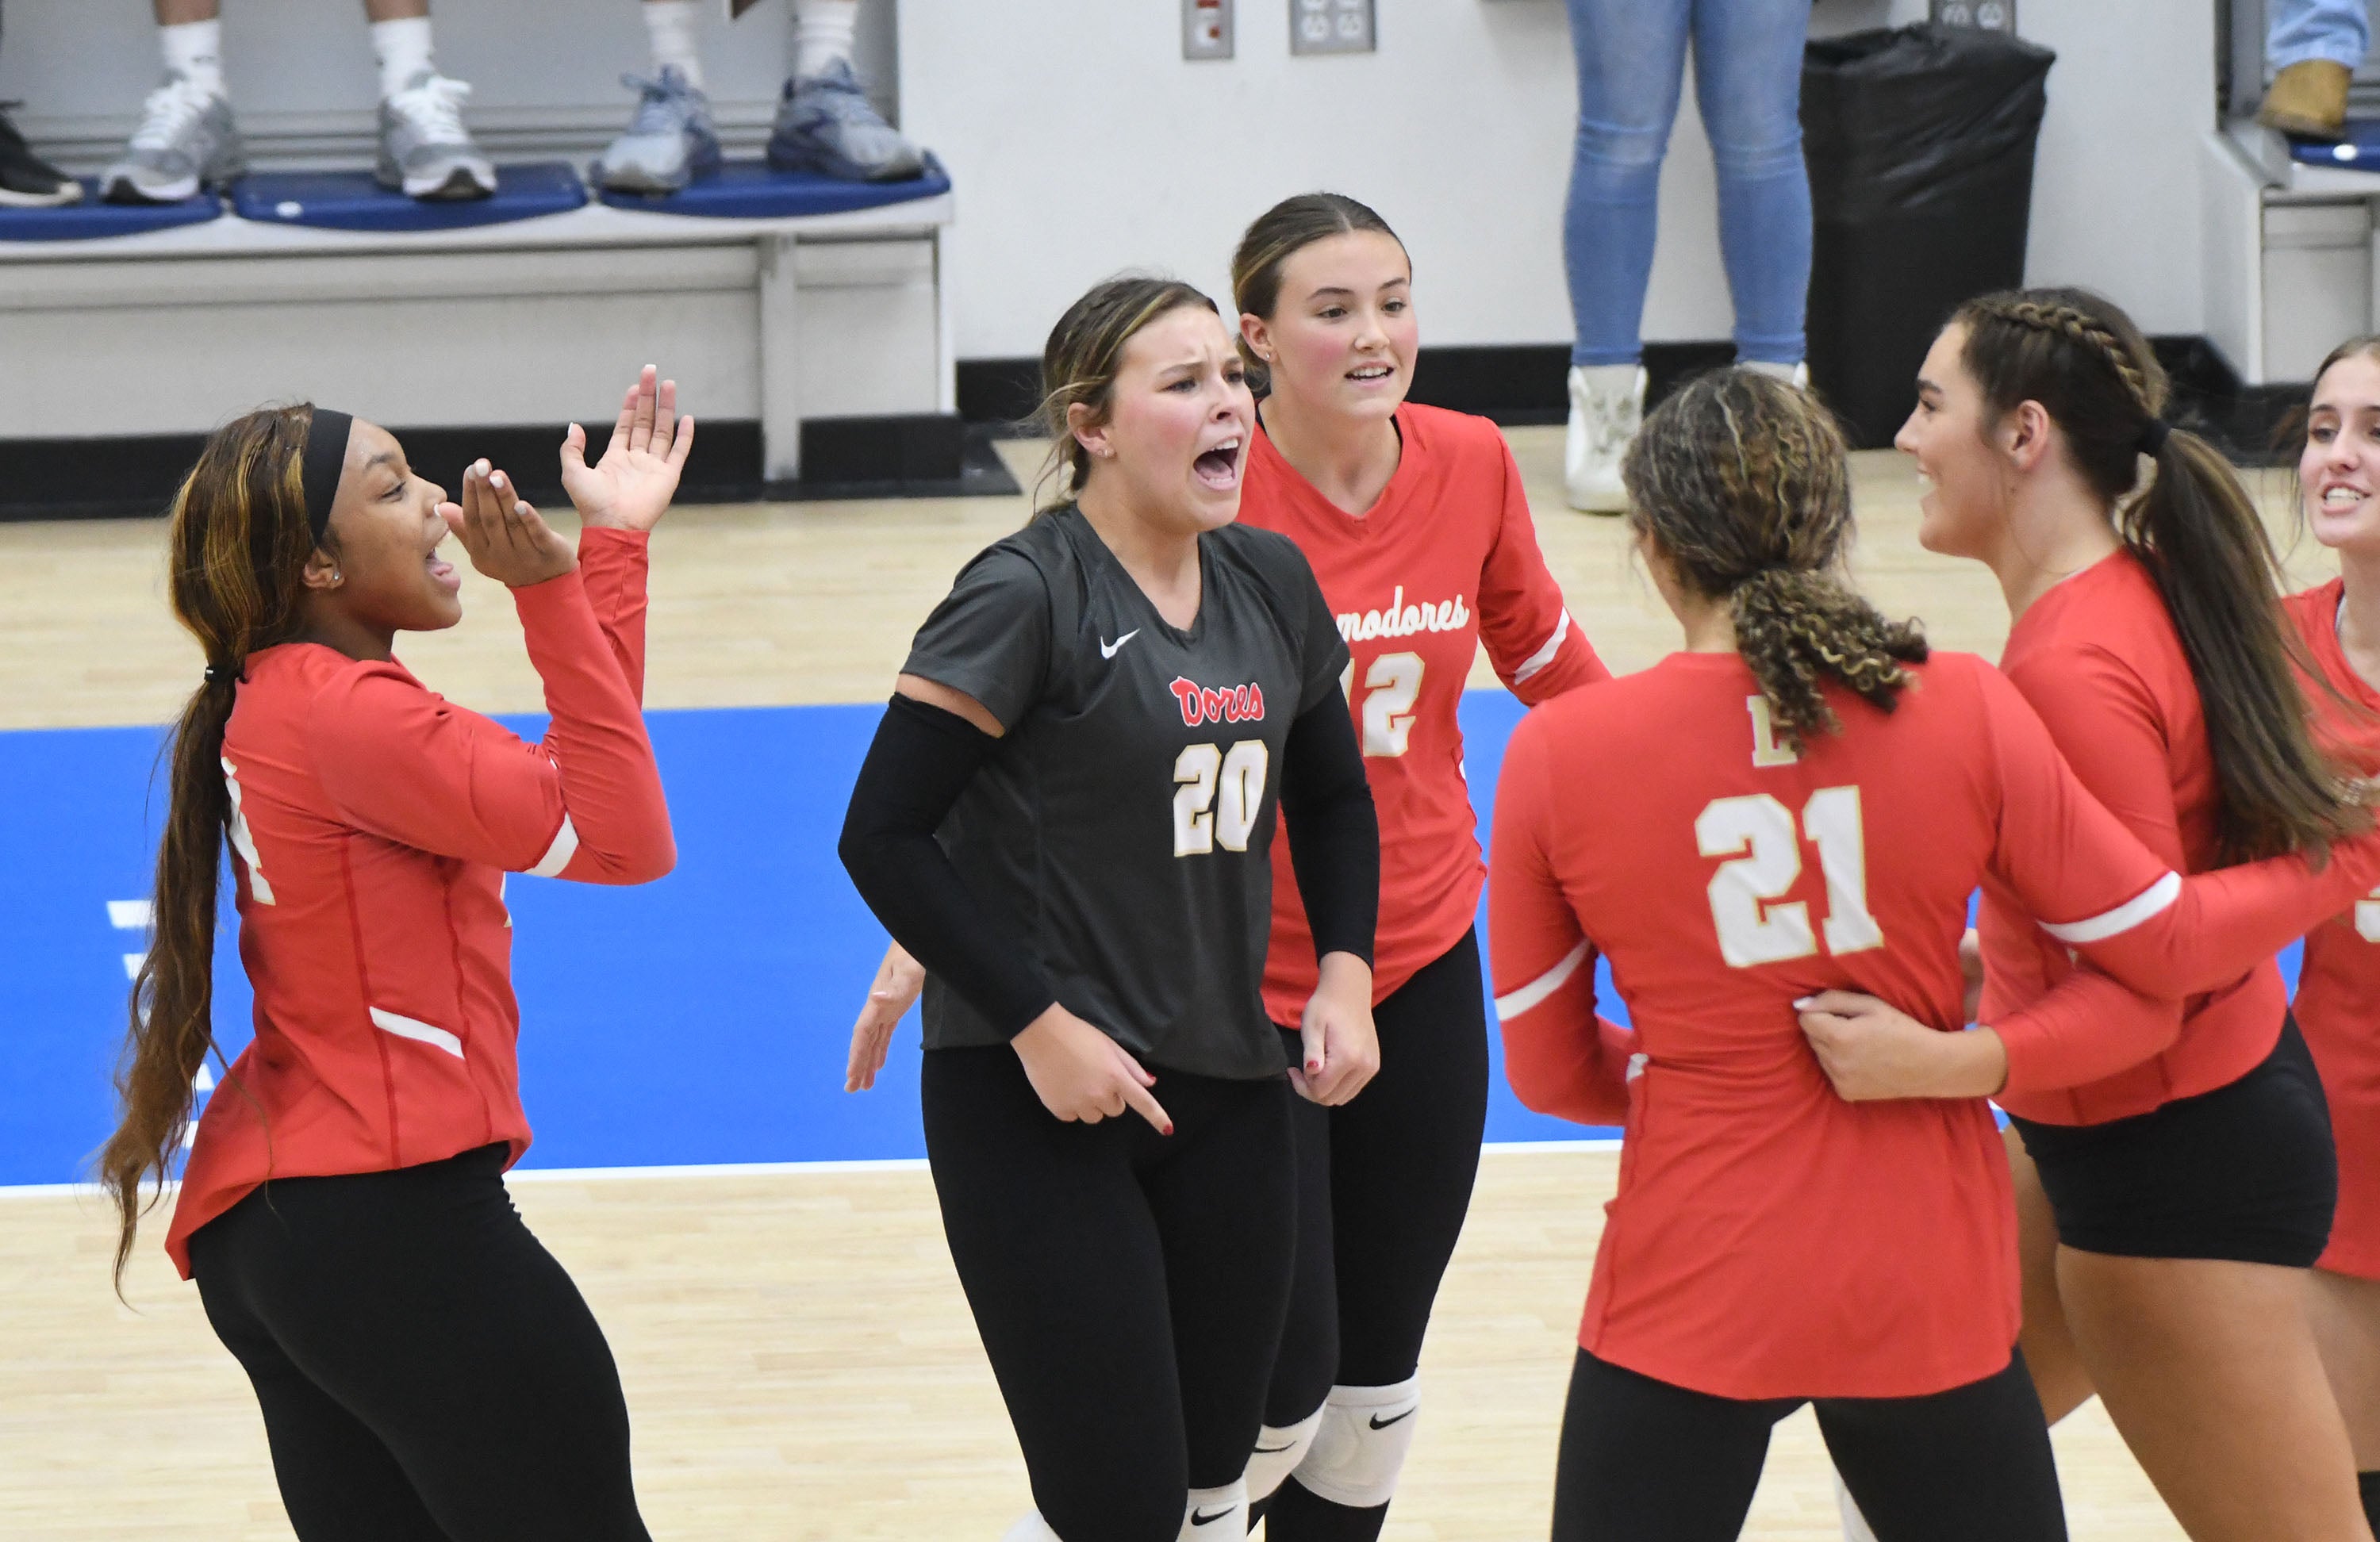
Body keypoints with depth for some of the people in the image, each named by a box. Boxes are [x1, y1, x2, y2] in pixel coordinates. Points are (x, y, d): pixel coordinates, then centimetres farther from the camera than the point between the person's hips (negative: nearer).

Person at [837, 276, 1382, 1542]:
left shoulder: (1269, 584, 7)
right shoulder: (1027, 597, -13)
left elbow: (1332, 796, 23)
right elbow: (881, 837, -14)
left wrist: (1344, 973, 7)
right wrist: (1037, 1023, -16)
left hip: (1223, 1091, 7)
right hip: (1033, 1102, -7)